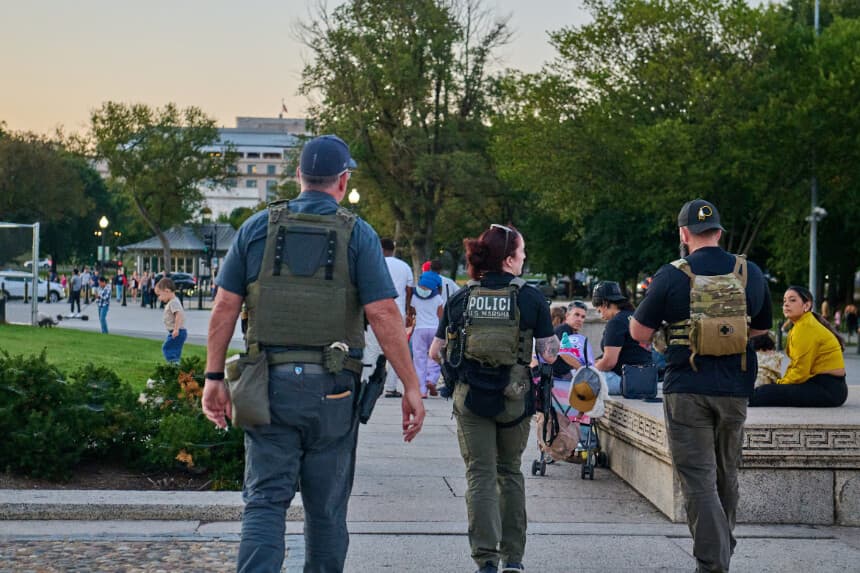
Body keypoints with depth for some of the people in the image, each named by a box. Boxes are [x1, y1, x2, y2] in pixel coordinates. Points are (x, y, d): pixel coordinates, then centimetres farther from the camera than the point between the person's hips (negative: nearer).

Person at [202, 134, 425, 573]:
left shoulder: (258, 227, 5)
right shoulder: (357, 234, -2)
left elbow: (224, 306, 2)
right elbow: (383, 314, -8)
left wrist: (215, 377, 7)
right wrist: (411, 387, -5)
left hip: (268, 384, 1)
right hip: (331, 389, -1)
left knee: (265, 501, 1)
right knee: (326, 508, 11)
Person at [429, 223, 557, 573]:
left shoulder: (461, 298, 0)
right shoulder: (530, 297, -5)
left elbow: (435, 352, 3)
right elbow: (549, 354, -6)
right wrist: (553, 344, 16)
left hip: (470, 397, 0)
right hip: (514, 399, 0)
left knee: (479, 474, 4)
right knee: (510, 472, 16)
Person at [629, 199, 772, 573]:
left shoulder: (672, 276, -9)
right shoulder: (751, 273, 2)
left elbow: (639, 333, -5)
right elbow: (762, 328, 15)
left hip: (686, 391, -4)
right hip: (735, 390, 4)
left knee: (698, 479, -1)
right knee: (726, 476, 19)